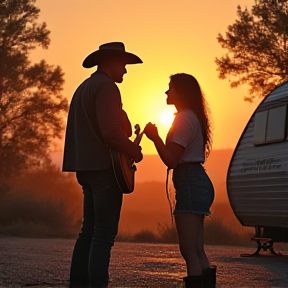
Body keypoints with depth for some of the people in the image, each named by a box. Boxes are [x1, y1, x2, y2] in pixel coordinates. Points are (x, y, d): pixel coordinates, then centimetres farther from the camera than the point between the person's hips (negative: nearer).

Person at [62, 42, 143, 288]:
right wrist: (134, 151, -7)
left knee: (90, 229, 12)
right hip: (105, 166, -10)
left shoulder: (83, 87, 20)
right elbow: (110, 131, -21)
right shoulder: (106, 86, -11)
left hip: (87, 166, 10)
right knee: (104, 232, -10)